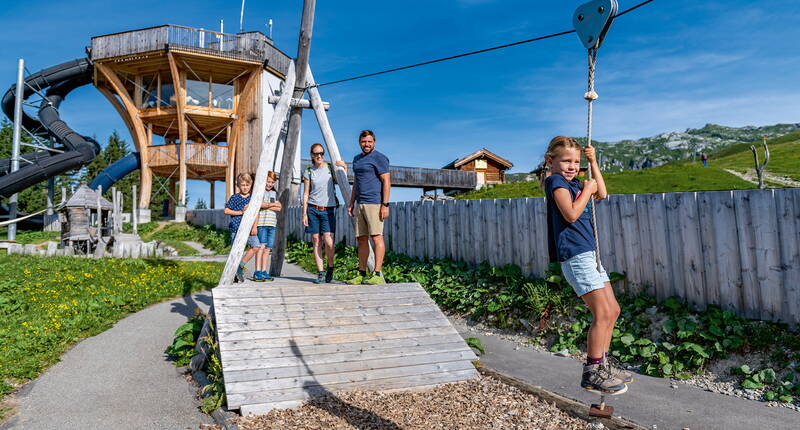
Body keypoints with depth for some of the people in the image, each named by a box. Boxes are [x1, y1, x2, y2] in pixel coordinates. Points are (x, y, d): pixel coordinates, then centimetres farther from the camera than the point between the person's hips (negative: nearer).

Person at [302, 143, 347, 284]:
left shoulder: (331, 169, 7)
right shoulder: (308, 172, 7)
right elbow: (305, 194, 8)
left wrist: (344, 169, -9)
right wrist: (304, 213, 2)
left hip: (328, 210, -1)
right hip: (313, 209, 1)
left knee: (328, 242, -13)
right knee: (316, 241, 0)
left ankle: (330, 267, 9)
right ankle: (320, 272, 7)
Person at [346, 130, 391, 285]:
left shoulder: (379, 158, -3)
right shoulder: (356, 159, 21)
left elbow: (386, 182, -9)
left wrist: (385, 205, -16)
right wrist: (351, 203, 18)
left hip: (374, 203, -8)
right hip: (360, 205, 8)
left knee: (376, 237, -11)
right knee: (361, 239, 7)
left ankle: (377, 275, -11)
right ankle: (361, 274, 12)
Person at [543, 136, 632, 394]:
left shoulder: (573, 183, 19)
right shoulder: (556, 181, -8)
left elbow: (601, 194, 26)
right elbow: (571, 214, -19)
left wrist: (593, 163, 20)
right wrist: (586, 190, -7)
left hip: (588, 254, 10)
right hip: (574, 255, -10)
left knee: (612, 311, 13)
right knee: (602, 313, -9)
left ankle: (602, 365, 24)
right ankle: (591, 374, 1)